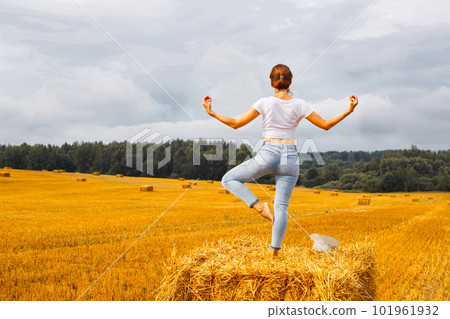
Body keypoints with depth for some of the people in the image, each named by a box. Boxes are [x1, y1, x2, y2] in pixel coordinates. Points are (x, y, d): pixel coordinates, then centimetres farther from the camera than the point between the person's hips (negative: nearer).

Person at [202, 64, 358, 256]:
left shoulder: (265, 103, -6)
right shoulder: (299, 105, 1)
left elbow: (236, 124, -4)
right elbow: (325, 125, 6)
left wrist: (212, 113, 3)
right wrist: (349, 111, 10)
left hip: (268, 154, -3)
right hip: (290, 158, 3)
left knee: (229, 180, 12)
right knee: (281, 206, 6)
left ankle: (258, 206, -8)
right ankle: (274, 252, 0)